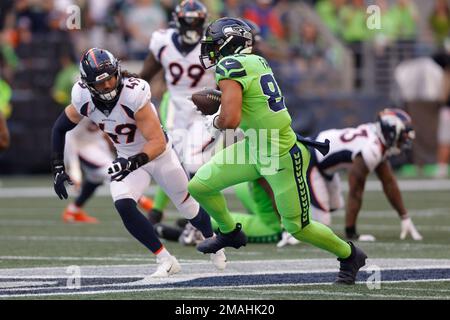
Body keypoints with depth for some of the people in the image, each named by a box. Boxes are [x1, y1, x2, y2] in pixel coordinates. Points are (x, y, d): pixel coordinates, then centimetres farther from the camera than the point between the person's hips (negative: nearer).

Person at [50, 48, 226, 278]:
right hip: (127, 158, 3)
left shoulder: (134, 94, -36)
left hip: (157, 153, -3)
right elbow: (60, 127, -2)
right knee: (123, 206, -22)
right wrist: (58, 168, -7)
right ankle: (165, 261, -8)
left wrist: (132, 163, -49)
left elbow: (158, 143, -34)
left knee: (189, 208, 11)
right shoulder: (83, 97, -21)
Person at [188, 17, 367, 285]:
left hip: (283, 157, -9)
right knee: (199, 186, 7)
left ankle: (349, 255, 28)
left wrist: (214, 122, -9)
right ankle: (230, 233, 32)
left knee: (298, 227, 6)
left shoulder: (229, 66, -22)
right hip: (256, 148, 9)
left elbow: (230, 120, -31)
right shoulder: (257, 61, 3)